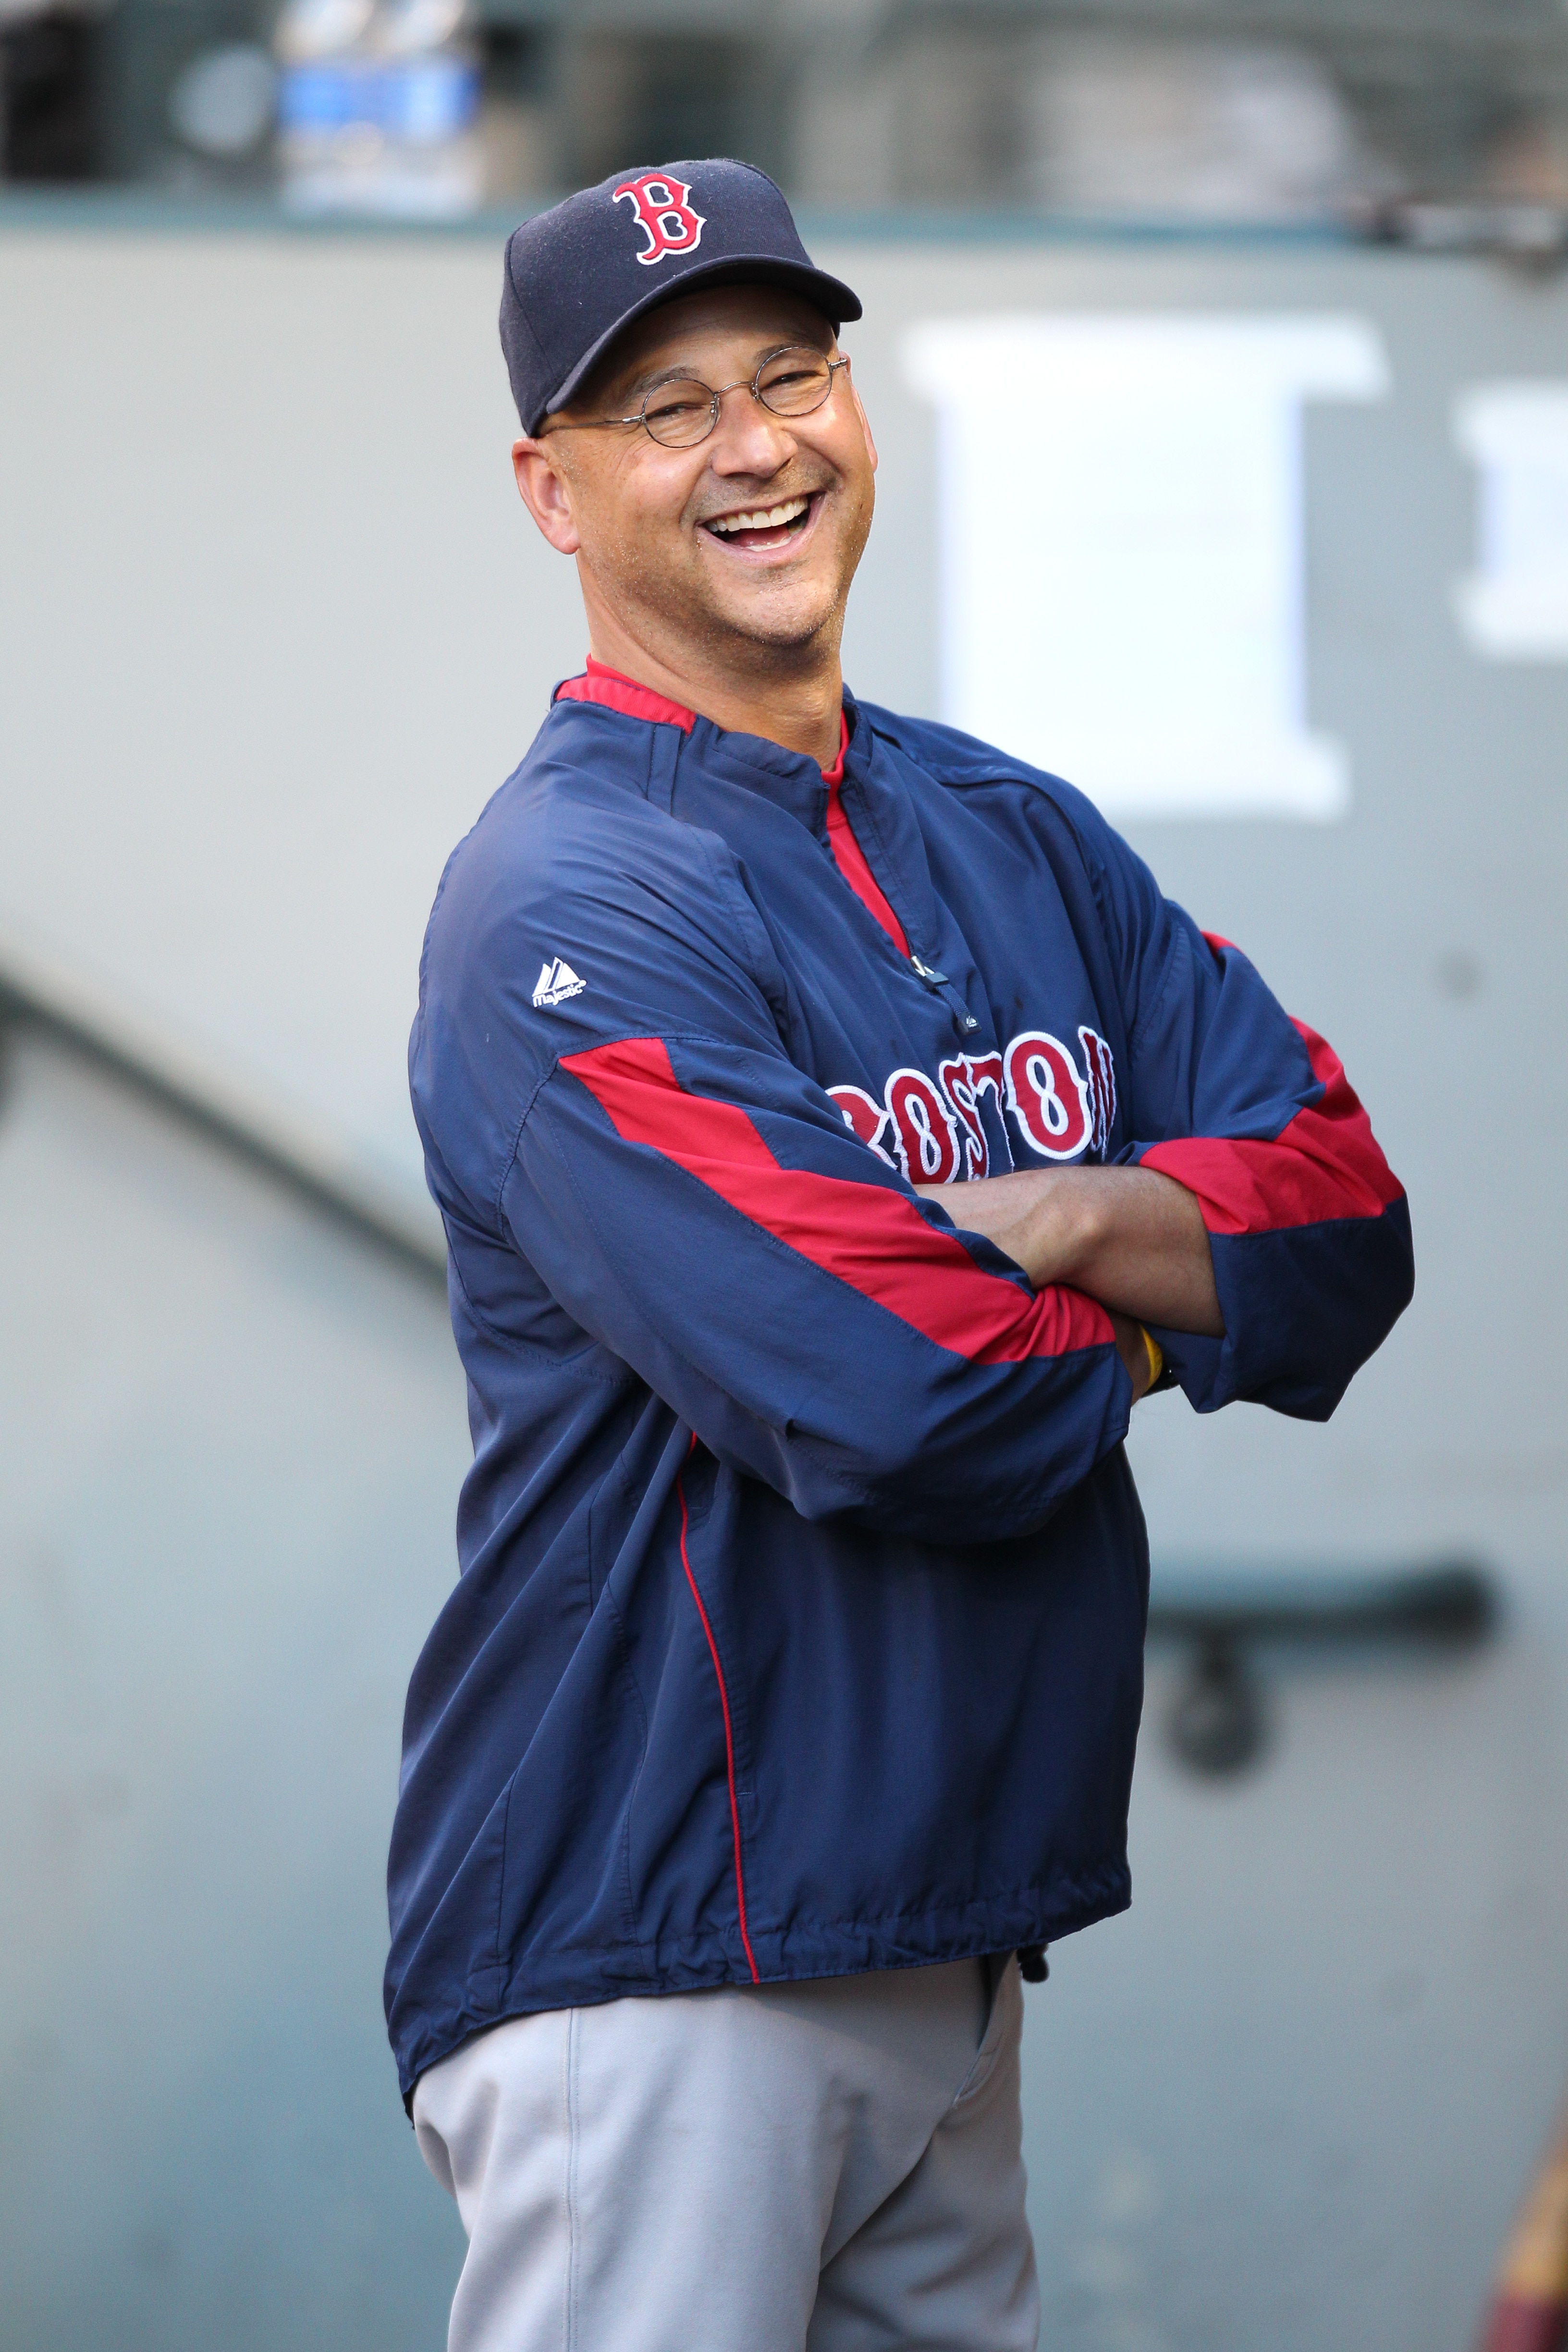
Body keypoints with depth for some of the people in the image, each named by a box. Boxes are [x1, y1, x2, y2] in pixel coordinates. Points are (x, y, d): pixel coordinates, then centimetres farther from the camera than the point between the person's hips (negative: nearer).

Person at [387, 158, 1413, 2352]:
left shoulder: (1012, 834, 13)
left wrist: (1079, 1222, -14)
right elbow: (892, 1401, -22)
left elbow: (1348, 1218, 6)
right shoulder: (565, 904, -13)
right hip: (659, 1963, -8)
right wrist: (1136, 1318, -1)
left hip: (962, 1925, 8)